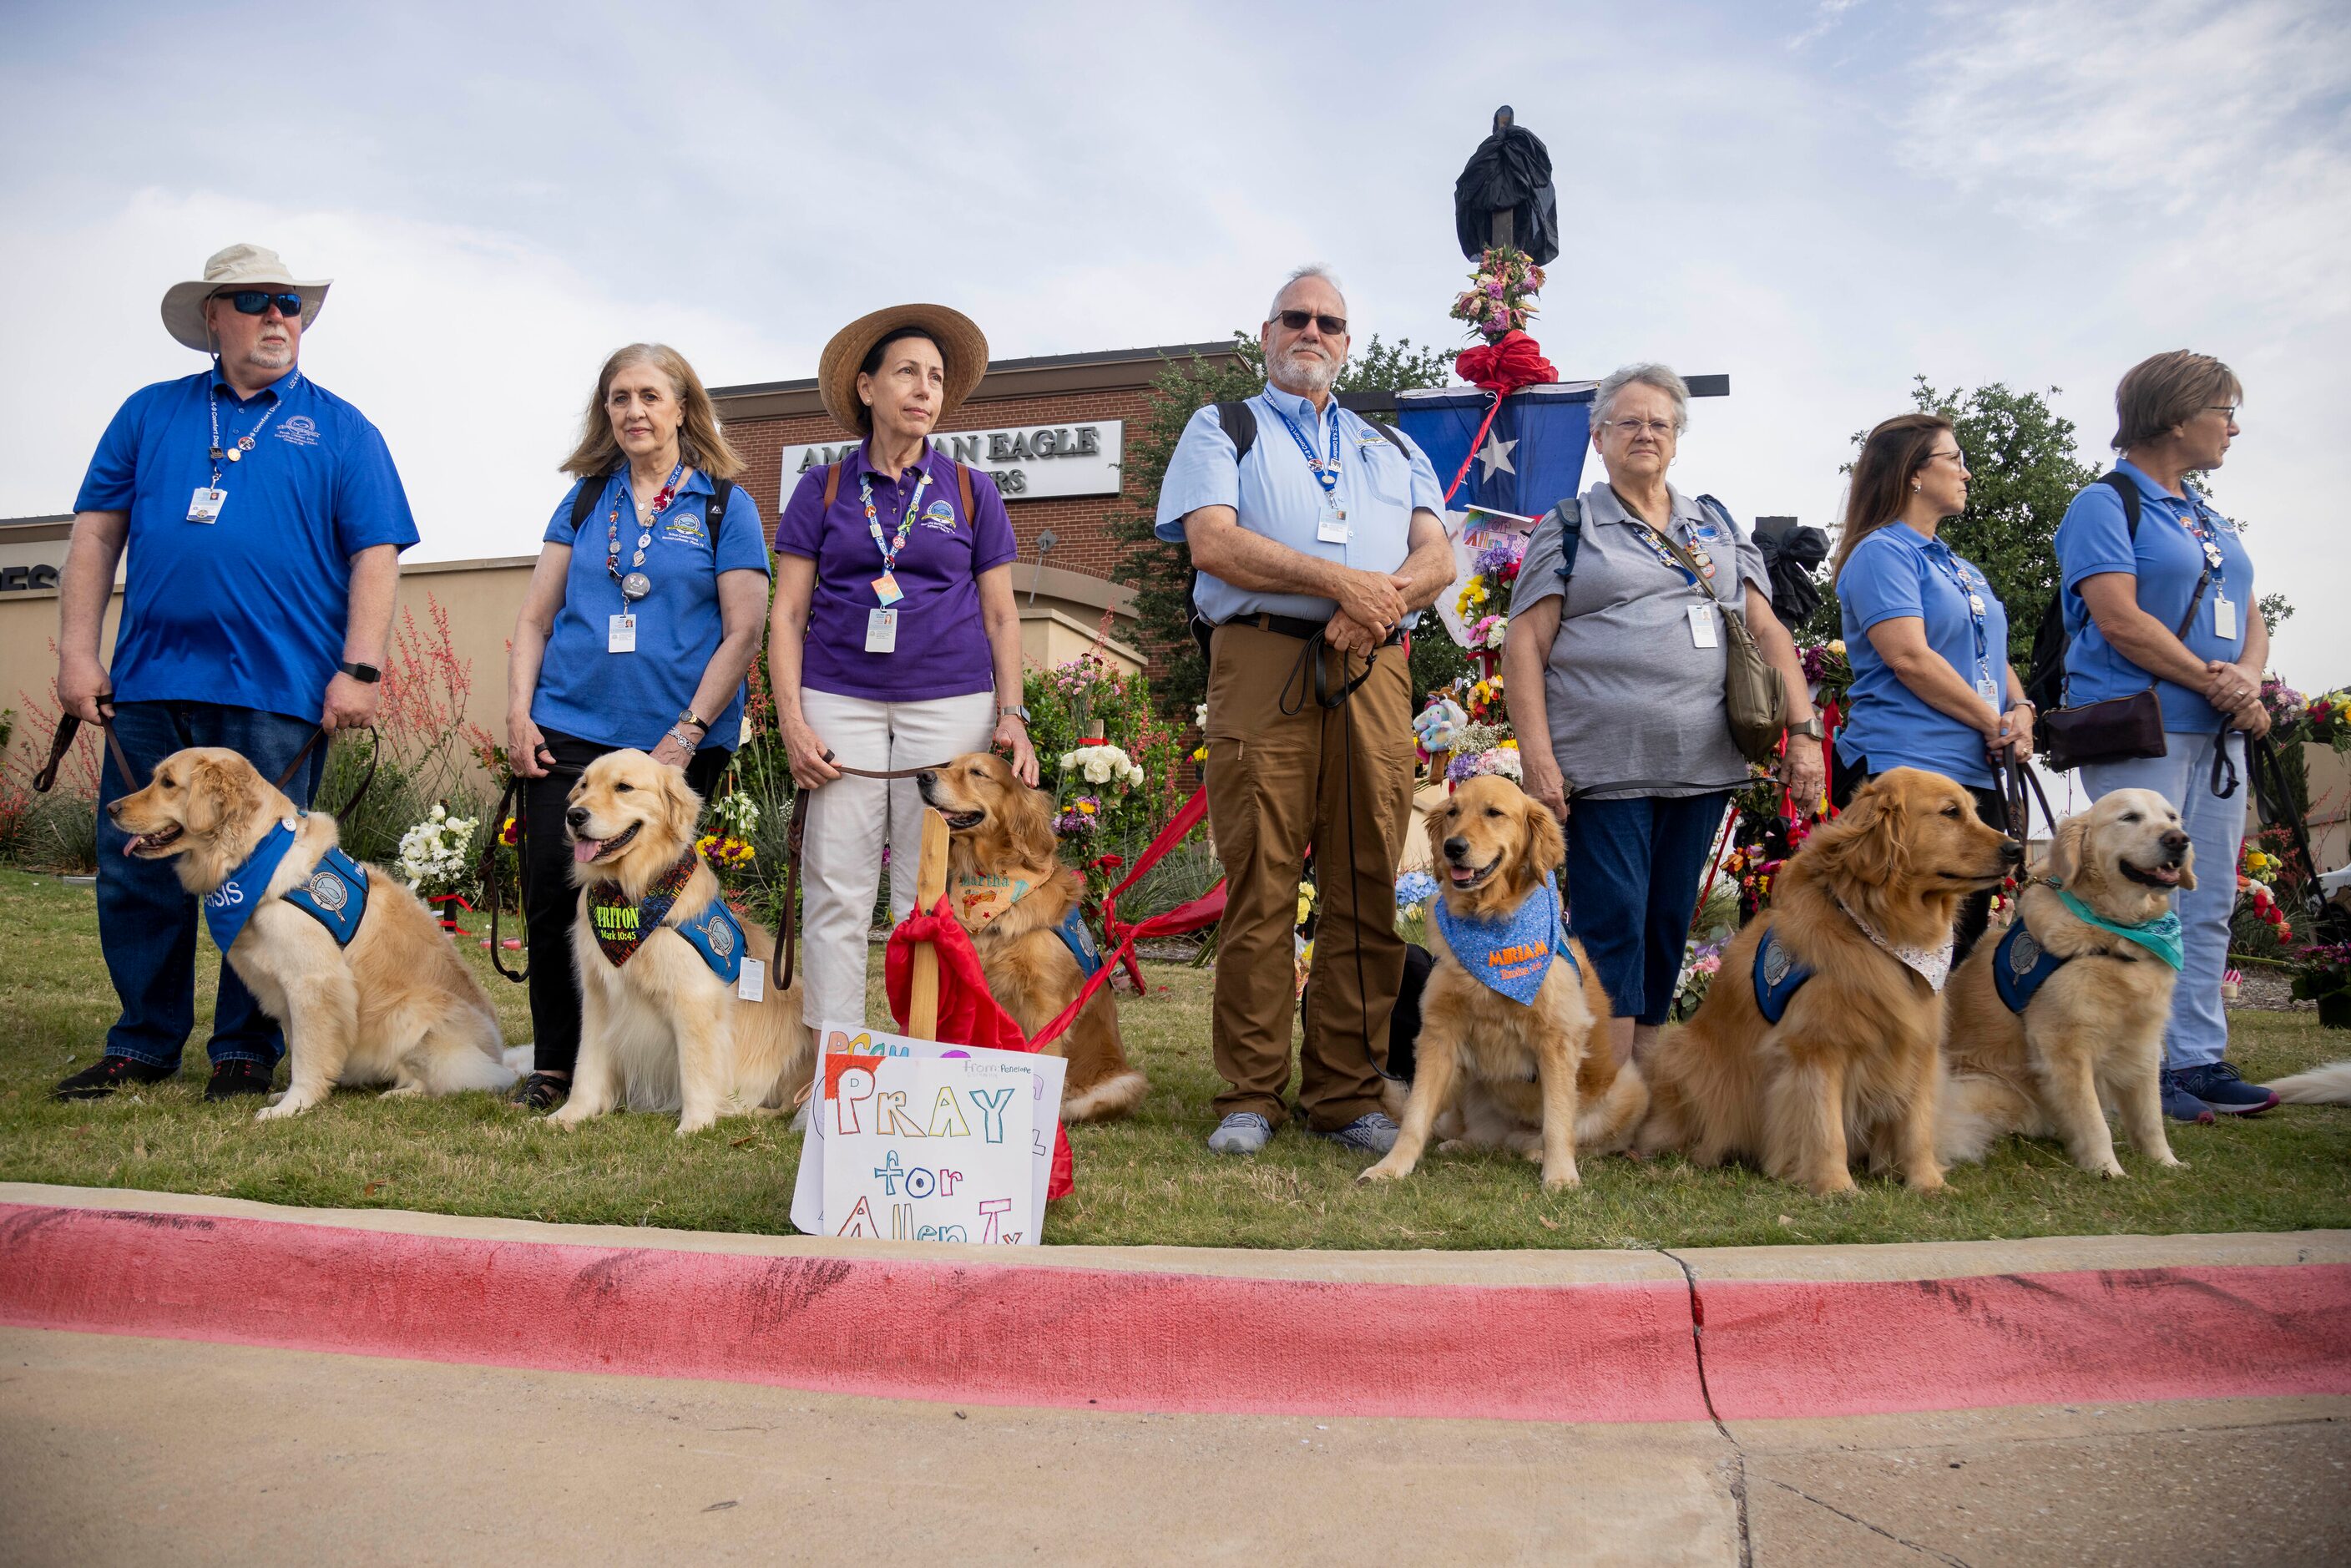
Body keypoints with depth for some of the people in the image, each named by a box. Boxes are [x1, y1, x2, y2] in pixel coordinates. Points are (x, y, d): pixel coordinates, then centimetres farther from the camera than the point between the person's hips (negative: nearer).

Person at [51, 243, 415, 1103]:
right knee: (135, 871, 6)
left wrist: (360, 669, -10)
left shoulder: (341, 429, 9)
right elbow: (96, 531, 14)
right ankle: (143, 1047, 19)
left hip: (279, 691, -2)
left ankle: (245, 1051, 14)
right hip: (149, 682, 3)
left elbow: (376, 553, 1)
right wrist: (78, 651, 4)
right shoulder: (150, 413, 15)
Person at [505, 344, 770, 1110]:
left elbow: (742, 632, -4)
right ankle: (554, 1066, 12)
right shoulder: (585, 499, 13)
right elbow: (534, 616, 14)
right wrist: (519, 714, 2)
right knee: (552, 896, -2)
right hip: (568, 731, 3)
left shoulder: (725, 506, 2)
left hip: (674, 740, -3)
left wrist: (685, 737, -11)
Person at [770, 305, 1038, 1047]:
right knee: (836, 889, -3)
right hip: (840, 701, 0)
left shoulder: (971, 491, 12)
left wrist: (1011, 715, -1)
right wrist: (792, 720, -5)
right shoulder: (824, 488, 10)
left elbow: (1000, 615, 11)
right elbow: (787, 614, 7)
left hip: (950, 705, 0)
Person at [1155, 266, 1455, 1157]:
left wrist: (1375, 604, -9)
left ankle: (1347, 1095, 7)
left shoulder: (1392, 447, 27)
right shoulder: (1222, 430, 17)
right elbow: (1212, 542, -2)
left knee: (1366, 889, -1)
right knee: (1259, 888, -6)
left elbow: (1436, 559, 13)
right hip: (1260, 665, -3)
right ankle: (1251, 1097, 2)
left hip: (1373, 674, 3)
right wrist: (1339, 581, -10)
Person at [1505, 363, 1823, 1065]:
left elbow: (1766, 629, 13)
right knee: (1613, 928, -7)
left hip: (1701, 764, 5)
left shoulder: (1717, 526, 19)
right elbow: (1524, 644, -1)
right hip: (1606, 764, -4)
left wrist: (1803, 730, 1)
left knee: (1668, 928, 8)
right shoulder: (1569, 526, 7)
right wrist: (1536, 756, -12)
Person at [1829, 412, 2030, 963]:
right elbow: (1910, 658, -16)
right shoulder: (1882, 552, -5)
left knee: (1968, 946, 10)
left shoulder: (1959, 567, 23)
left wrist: (2020, 711, 3)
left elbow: (1993, 655, 24)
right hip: (1907, 770, -9)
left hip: (1978, 774, 9)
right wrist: (1994, 723, -9)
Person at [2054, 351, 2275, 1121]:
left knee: (2208, 908, 8)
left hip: (2217, 734, 8)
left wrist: (2247, 681, -4)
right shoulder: (2105, 506, -5)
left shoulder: (2209, 518, 20)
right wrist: (2211, 681, -13)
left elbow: (2250, 619, 17)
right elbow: (2121, 621, -15)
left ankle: (2199, 1059, 15)